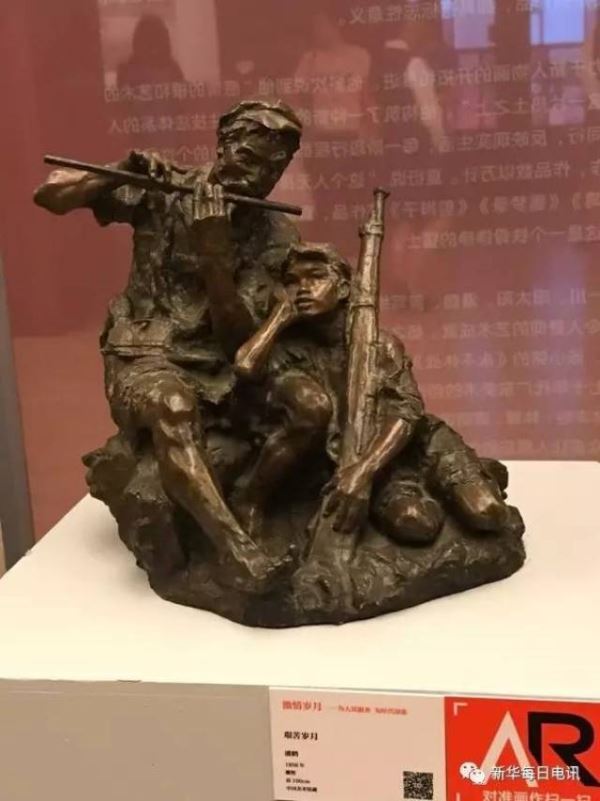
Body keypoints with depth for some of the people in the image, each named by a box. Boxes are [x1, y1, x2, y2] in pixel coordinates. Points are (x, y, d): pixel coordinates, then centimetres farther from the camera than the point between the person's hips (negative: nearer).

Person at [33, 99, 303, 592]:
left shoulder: (275, 236, 0)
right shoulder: (163, 192, -3)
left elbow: (238, 336, -10)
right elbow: (49, 197, -4)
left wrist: (214, 252, -22)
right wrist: (123, 173, -20)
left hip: (218, 367, 4)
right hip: (144, 358, -4)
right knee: (172, 405, -39)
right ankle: (236, 546, -43)